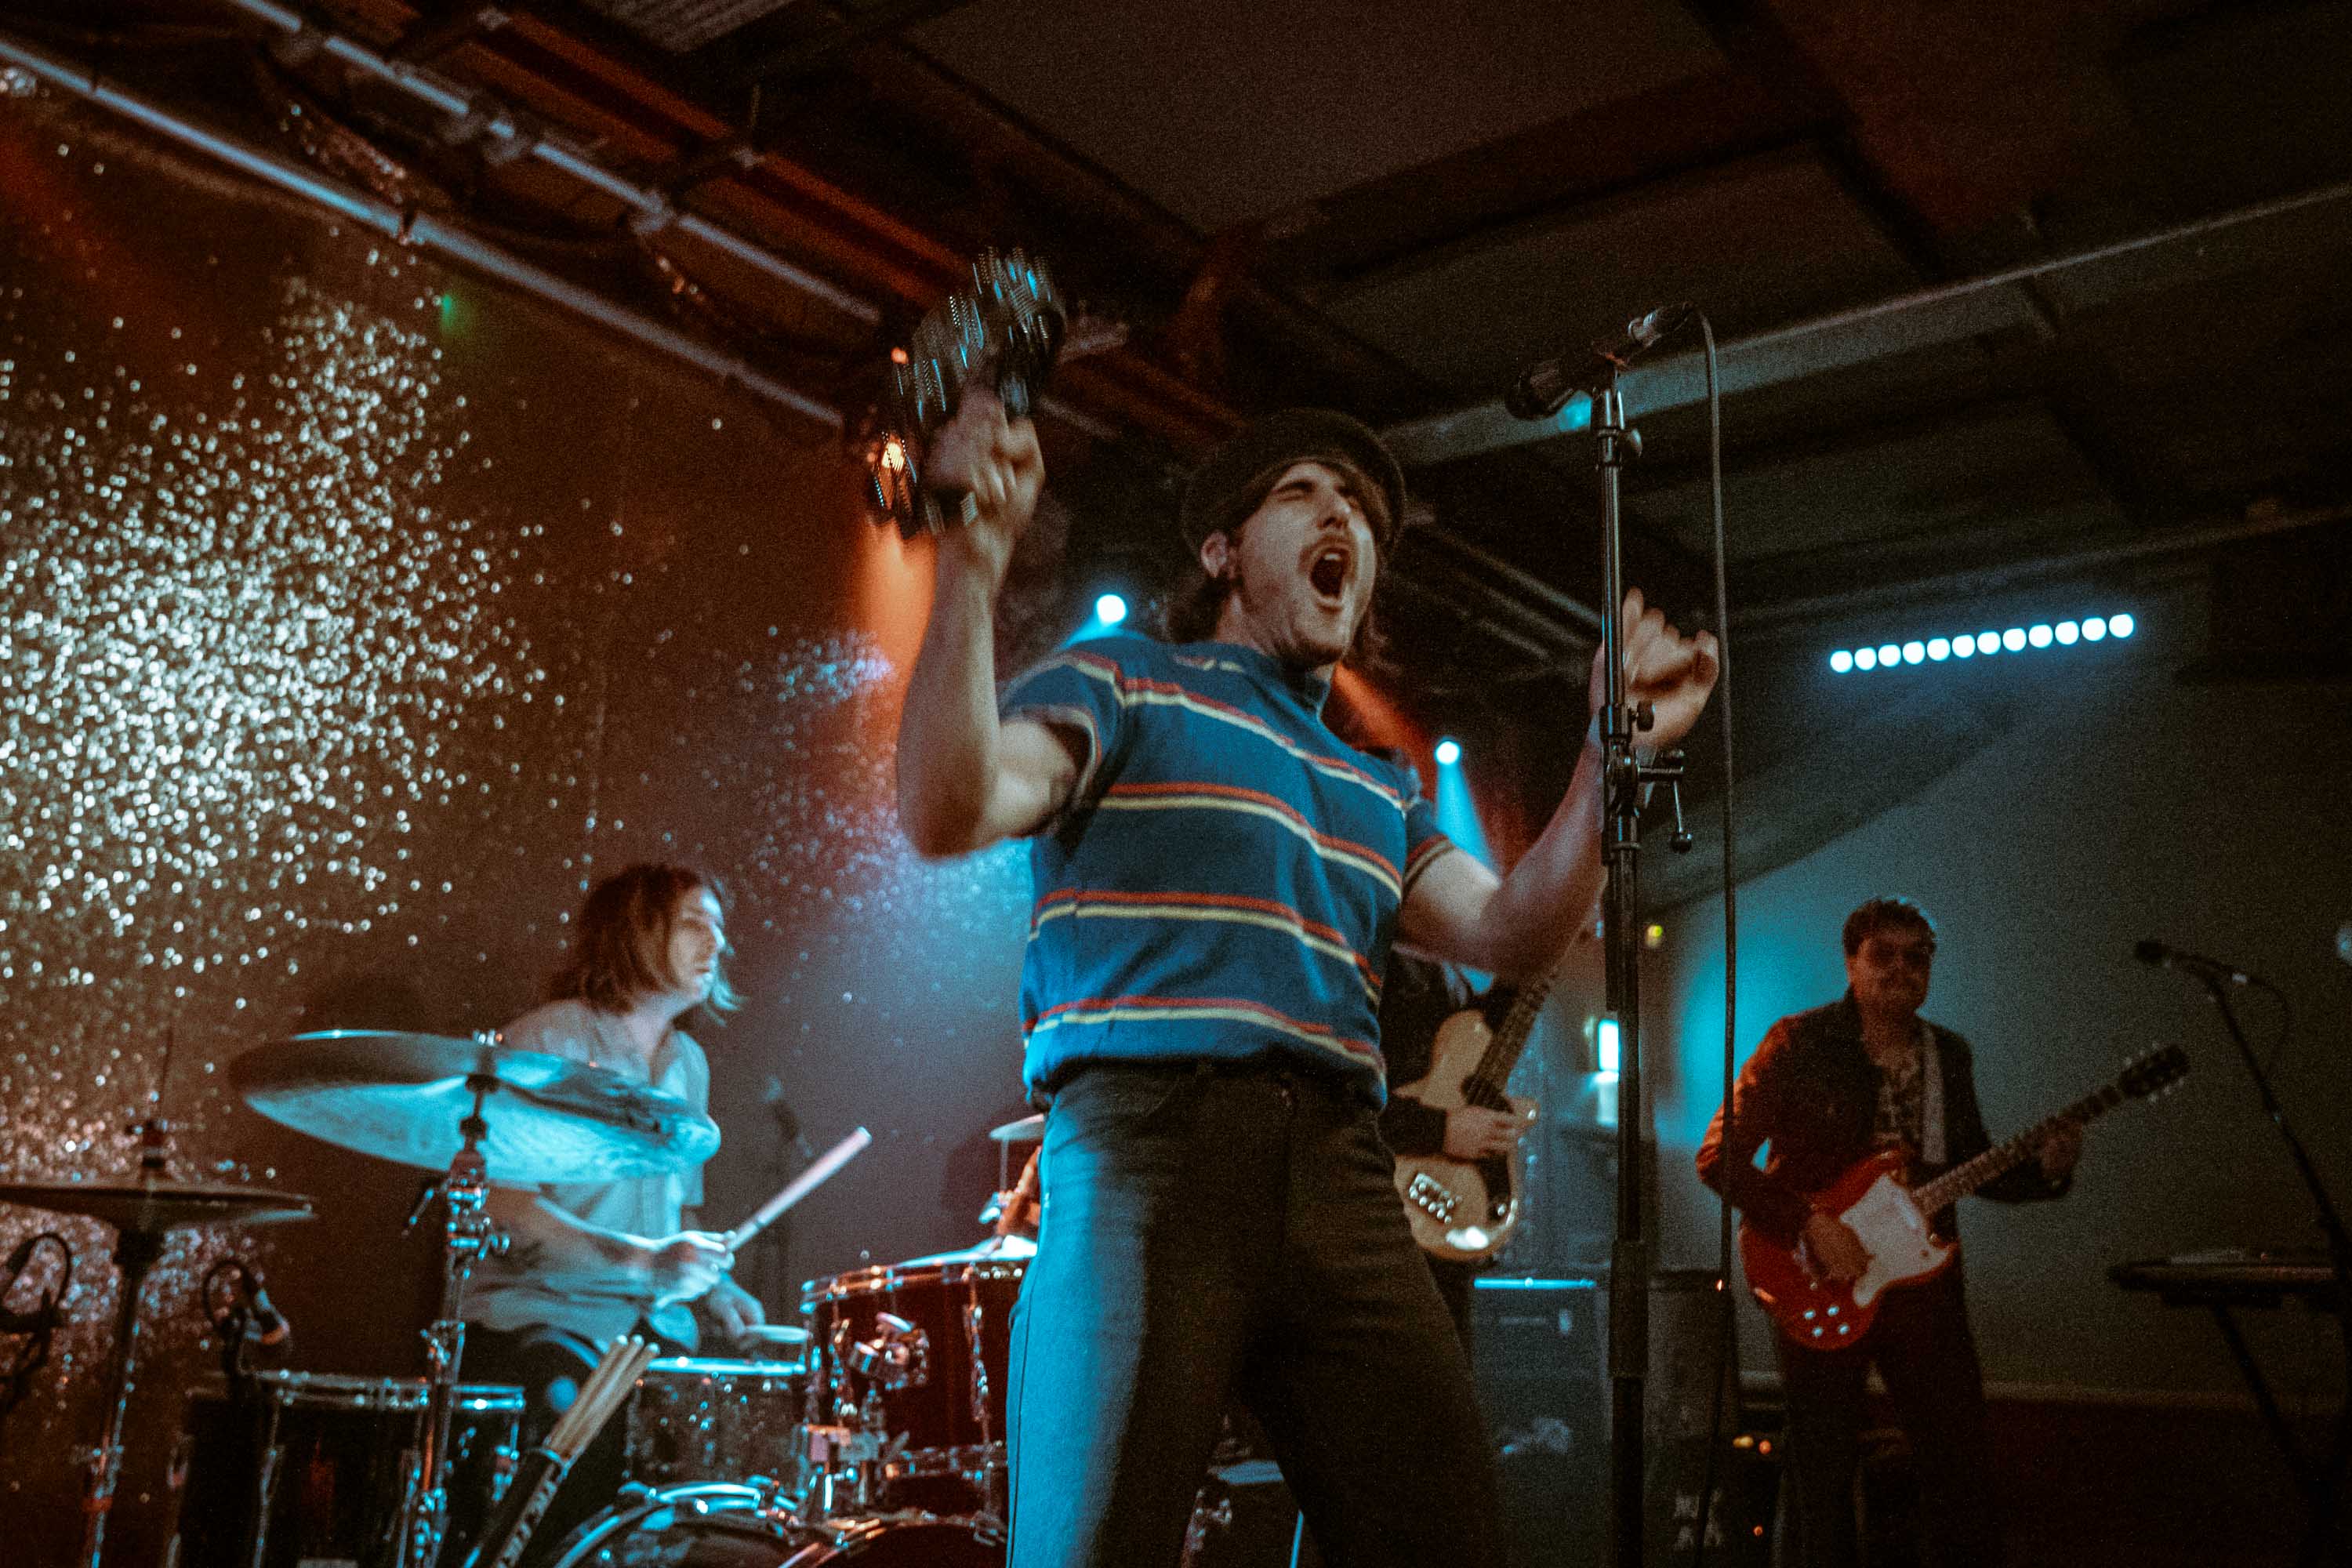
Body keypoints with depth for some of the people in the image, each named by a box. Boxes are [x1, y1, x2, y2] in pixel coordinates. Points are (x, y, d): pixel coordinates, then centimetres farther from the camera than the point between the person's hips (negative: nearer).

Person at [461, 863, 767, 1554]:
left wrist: (714, 1287, 5)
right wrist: (641, 1260, -24)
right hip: (539, 1315, -6)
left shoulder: (689, 1065, 16)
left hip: (653, 1325, 6)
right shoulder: (546, 1042, -6)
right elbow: (505, 1205, -15)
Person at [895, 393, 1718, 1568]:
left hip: (1339, 1173, 5)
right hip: (1146, 1134, -5)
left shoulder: (1376, 795, 28)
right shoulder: (1120, 685, 11)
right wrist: (972, 557, -18)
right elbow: (947, 811, -7)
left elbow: (1510, 934, 13)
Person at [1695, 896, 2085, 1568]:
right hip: (1819, 1287, -4)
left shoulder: (1950, 1055, 9)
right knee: (1825, 1472, 5)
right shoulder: (1800, 1042, -8)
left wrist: (2045, 1170, -3)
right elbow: (1718, 1156, -11)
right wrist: (1810, 1223, -21)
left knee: (1960, 1460, 8)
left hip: (1922, 1280, 4)